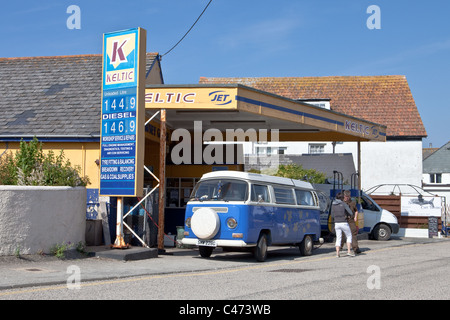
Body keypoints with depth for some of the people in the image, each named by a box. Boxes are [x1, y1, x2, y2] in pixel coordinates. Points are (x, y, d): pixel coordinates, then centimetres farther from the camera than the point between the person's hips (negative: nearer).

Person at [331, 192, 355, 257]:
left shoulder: (333, 204, 7)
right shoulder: (343, 204, -7)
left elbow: (332, 215, 14)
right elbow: (350, 213, -2)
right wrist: (350, 215, 20)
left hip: (336, 223, 4)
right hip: (344, 223, -4)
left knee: (338, 238, 9)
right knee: (349, 236, 11)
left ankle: (337, 253, -1)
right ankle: (349, 251, 2)